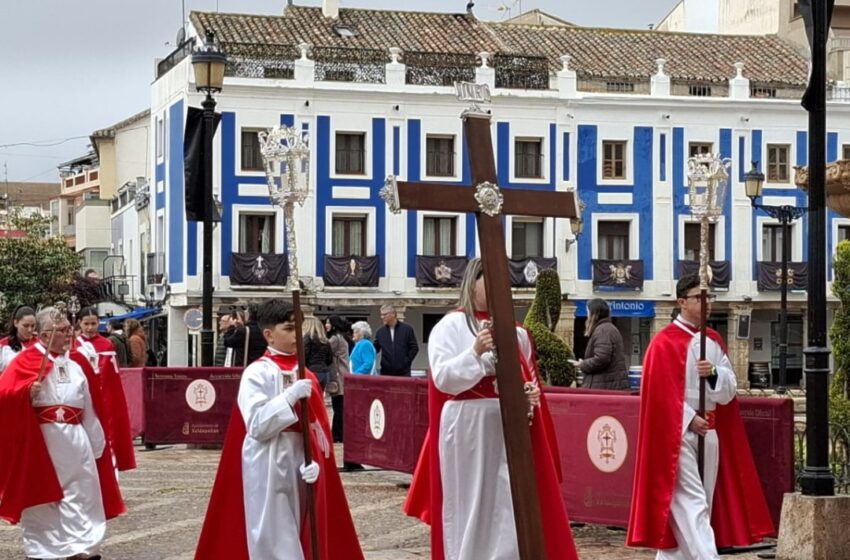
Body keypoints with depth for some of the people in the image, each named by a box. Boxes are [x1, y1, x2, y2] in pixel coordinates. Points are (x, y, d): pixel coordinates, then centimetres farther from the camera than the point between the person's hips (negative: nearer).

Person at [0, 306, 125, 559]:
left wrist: (96, 442, 15)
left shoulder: (76, 364, 13)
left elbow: (90, 407, 16)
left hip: (75, 438, 5)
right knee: (41, 494, 2)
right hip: (41, 439, -5)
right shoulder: (27, 361, -3)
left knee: (81, 493, 5)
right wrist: (26, 392, -31)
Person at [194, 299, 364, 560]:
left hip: (297, 465, 6)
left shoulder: (306, 376, 8)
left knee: (292, 538, 11)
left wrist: (315, 462, -10)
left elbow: (316, 428, 6)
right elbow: (257, 425, -16)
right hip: (267, 469, -6)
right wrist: (290, 397, -23)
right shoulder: (257, 373, -8)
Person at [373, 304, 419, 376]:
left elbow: (414, 348, 2)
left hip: (403, 372, -2)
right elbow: (375, 349, 14)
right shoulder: (380, 332, 10)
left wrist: (406, 361, -4)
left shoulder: (407, 329, 2)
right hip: (386, 372, 2)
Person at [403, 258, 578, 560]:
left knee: (512, 509, 2)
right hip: (468, 430, -4)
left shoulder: (514, 330, 11)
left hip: (511, 430, 4)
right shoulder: (450, 326, -4)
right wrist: (475, 352, -29)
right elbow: (442, 378, -15)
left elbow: (528, 378, 17)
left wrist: (533, 394, -5)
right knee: (469, 507, 2)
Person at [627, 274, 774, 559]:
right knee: (692, 505, -12)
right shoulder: (665, 343, -8)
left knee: (691, 505, 10)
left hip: (709, 433, 7)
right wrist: (689, 419, -15)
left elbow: (729, 390, 6)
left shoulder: (713, 340, 12)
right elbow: (661, 393, -12)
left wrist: (714, 374, -14)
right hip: (678, 433, -7)